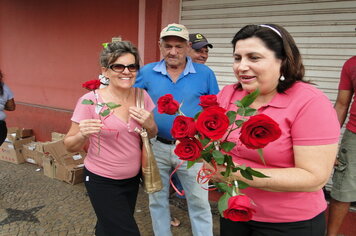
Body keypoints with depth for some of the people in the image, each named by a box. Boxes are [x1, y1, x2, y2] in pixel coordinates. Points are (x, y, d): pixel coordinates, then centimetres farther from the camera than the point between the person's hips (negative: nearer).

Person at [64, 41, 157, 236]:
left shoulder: (142, 96, -7)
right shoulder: (90, 101, -19)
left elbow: (153, 134, 7)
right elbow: (70, 146, -11)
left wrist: (149, 125, -15)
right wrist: (82, 134, -33)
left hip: (132, 178, 5)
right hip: (102, 182, -5)